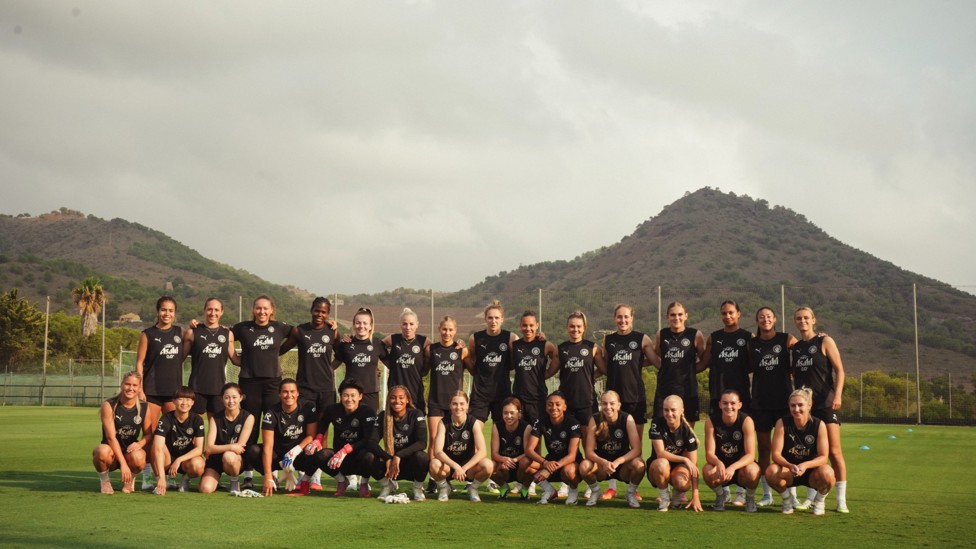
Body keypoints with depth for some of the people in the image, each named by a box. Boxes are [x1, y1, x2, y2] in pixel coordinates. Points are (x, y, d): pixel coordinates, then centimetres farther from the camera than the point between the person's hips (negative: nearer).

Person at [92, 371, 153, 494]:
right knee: (103, 451, -38)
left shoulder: (144, 408, 1)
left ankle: (131, 479, 4)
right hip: (113, 453, -2)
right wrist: (123, 463, -25)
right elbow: (111, 437, -16)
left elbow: (149, 434, 6)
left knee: (137, 457, -35)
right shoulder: (109, 405, -10)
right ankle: (104, 480, -3)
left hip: (130, 451, 2)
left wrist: (140, 444, -20)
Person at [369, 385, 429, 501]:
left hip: (412, 465, -2)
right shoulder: (383, 416, -4)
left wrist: (399, 456, -33)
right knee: (373, 460, -29)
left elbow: (422, 443, -22)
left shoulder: (416, 415, -10)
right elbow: (372, 442, -13)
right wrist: (388, 459, -30)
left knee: (421, 456, -35)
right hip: (391, 465, 2)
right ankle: (386, 486, 5)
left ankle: (418, 488, -4)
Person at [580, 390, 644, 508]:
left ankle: (631, 494, -1)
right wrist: (604, 462, -33)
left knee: (638, 464, -33)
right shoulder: (595, 419, -12)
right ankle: (595, 492, 4)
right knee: (584, 466, -30)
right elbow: (589, 451, -14)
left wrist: (617, 462, -35)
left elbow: (636, 449, -21)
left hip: (623, 465, -1)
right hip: (601, 464, 1)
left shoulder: (627, 419, -15)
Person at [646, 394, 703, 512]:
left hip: (678, 467, 0)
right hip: (656, 468, 0)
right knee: (662, 464, -37)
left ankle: (676, 496, 3)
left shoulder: (687, 430, -14)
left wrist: (695, 496, -22)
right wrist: (684, 459, -32)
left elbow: (694, 465, -15)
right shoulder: (657, 424, -16)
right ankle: (665, 499, -11)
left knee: (681, 482, -35)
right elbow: (660, 453, -21)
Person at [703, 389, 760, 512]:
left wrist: (733, 467, -42)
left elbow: (750, 455, -23)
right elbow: (709, 453, -18)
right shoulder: (711, 420, -16)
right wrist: (719, 464, -42)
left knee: (751, 471, -35)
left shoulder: (746, 421, -20)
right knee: (707, 471, -32)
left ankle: (750, 498, 1)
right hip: (720, 464, 1)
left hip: (741, 465, -1)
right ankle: (720, 495, 4)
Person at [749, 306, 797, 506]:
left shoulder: (787, 340, 1)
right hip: (760, 401, 2)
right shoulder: (752, 343, 8)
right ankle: (767, 493, 12)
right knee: (763, 448, 5)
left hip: (783, 399, -2)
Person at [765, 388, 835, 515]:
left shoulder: (819, 425, -14)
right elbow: (776, 454, -16)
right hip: (788, 471, 1)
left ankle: (819, 500, 2)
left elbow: (823, 457, -17)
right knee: (771, 472, -33)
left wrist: (805, 465, -37)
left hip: (811, 472, 0)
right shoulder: (782, 423, -13)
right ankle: (786, 499, 1)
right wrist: (790, 466, -37)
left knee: (827, 474, -35)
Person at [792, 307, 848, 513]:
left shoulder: (825, 341, -1)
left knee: (834, 451, -5)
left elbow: (839, 370, -5)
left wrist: (837, 395, -15)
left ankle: (841, 499, -1)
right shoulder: (795, 347, 13)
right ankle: (811, 496, 12)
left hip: (825, 403, -5)